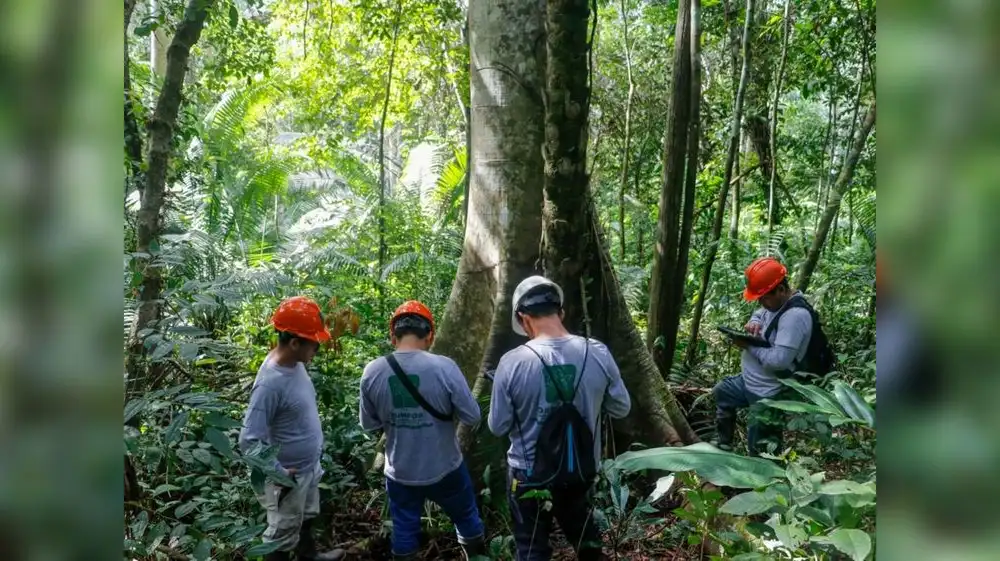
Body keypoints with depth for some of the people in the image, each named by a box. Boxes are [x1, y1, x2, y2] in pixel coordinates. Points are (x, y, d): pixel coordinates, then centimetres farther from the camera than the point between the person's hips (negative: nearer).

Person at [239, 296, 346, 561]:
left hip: (310, 466, 9)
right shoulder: (271, 382, -33)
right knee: (283, 535, 14)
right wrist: (279, 474, -23)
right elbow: (249, 441, -30)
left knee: (306, 518, 32)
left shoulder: (295, 364, -6)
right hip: (290, 476, -9)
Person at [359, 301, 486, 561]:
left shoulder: (372, 372, -12)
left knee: (404, 531, 21)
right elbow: (472, 416, -14)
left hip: (400, 473, 2)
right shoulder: (444, 367, -21)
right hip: (445, 469, -2)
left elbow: (369, 424, 0)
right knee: (467, 519, 23)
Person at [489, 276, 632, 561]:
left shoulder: (512, 363, -22)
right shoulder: (598, 354, -14)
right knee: (584, 535, 29)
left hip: (530, 473, -3)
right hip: (582, 469, 3)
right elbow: (621, 409, -1)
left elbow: (498, 427, -11)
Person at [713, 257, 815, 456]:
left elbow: (779, 360, -36)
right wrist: (753, 323, -7)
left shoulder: (795, 315, -31)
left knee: (759, 448, -1)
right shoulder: (775, 302, -1)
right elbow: (758, 315, 18)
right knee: (721, 393, 30)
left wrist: (748, 345, -23)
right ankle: (725, 445, 44)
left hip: (768, 393, -11)